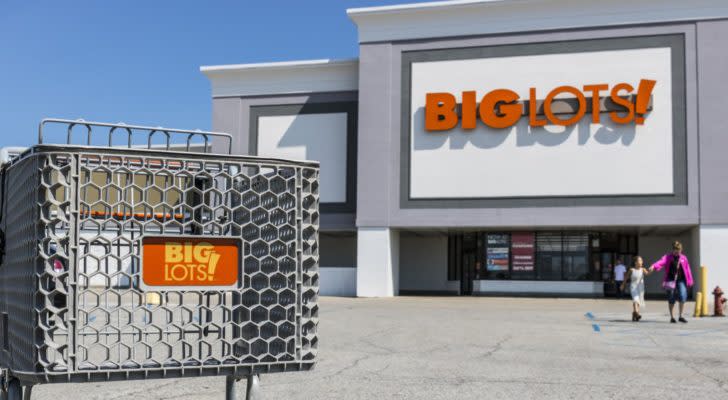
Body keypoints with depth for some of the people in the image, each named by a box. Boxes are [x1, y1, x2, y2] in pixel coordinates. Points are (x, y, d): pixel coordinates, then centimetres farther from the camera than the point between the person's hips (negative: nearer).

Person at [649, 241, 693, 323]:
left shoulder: (683, 258, 8)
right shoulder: (668, 257, 0)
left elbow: (687, 269, 13)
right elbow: (661, 262, -19)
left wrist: (689, 281, 11)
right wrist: (654, 266, -40)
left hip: (681, 280, 1)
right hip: (671, 280, -1)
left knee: (683, 297, -15)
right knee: (671, 300, 3)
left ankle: (681, 316, 1)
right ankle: (672, 317, 18)